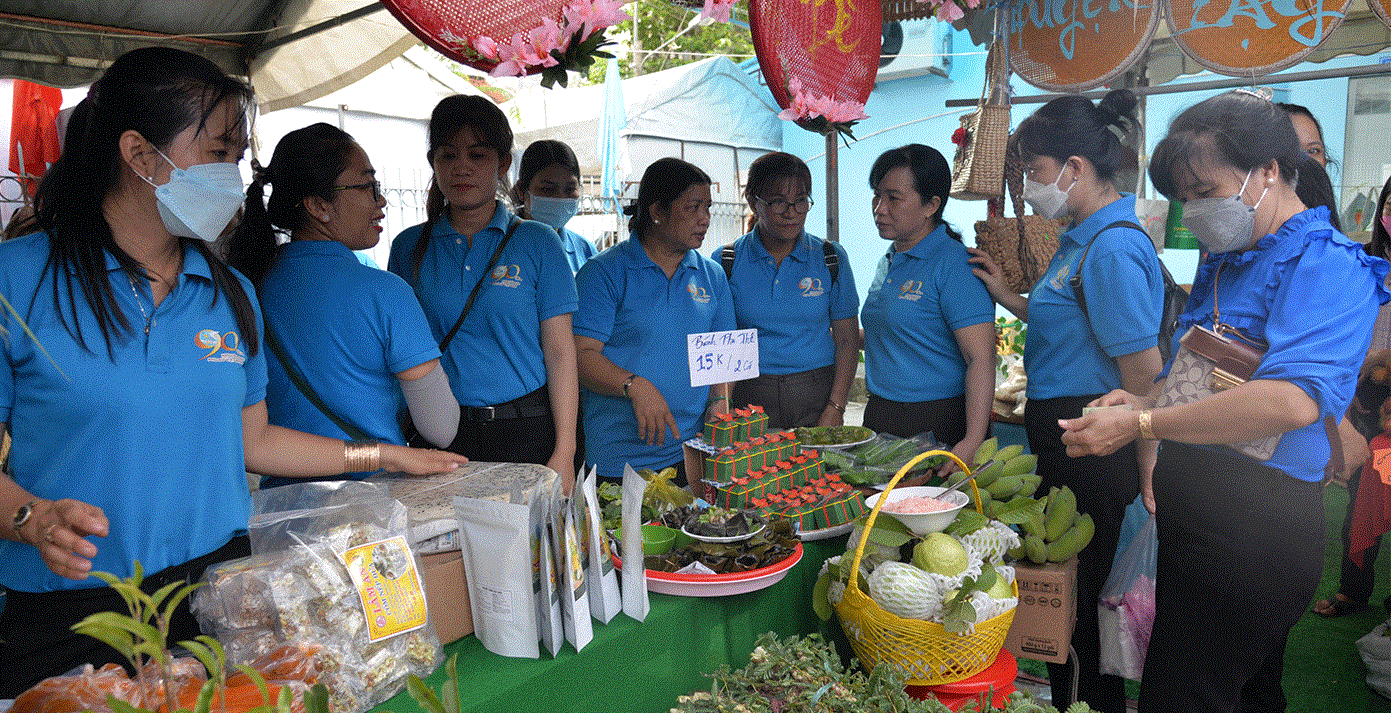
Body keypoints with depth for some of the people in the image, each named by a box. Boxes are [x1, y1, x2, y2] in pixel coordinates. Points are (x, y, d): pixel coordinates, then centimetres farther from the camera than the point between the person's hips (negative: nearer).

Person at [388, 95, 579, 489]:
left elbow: (560, 353, -3)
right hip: (440, 435, 2)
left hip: (526, 431, -1)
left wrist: (564, 454, -9)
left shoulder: (537, 242, 0)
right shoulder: (409, 247, 7)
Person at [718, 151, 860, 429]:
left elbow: (847, 340, 4)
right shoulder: (726, 262, 1)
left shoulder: (830, 258, 4)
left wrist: (835, 409, -6)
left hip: (817, 396, 1)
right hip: (750, 395, -1)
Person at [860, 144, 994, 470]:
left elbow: (981, 359, -21)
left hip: (939, 425, -8)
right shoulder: (889, 261, 12)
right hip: (880, 419, 8)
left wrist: (973, 441, -29)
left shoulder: (953, 263, -14)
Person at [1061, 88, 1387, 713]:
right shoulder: (1224, 262, 14)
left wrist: (1142, 425, -25)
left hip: (1256, 525, -9)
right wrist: (1145, 399, 2)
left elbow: (1292, 399, -31)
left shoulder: (1326, 267, -15)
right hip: (1199, 516, 9)